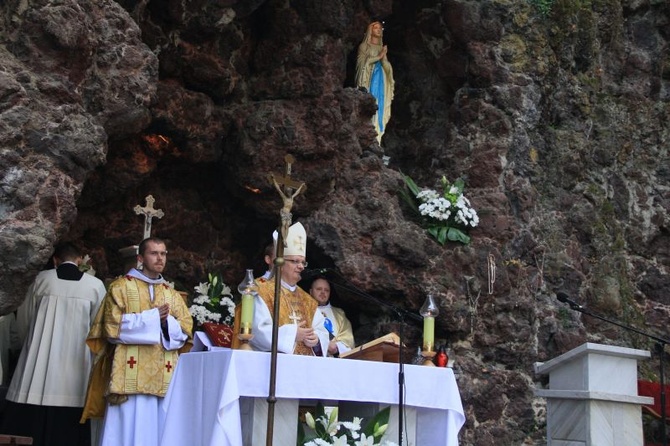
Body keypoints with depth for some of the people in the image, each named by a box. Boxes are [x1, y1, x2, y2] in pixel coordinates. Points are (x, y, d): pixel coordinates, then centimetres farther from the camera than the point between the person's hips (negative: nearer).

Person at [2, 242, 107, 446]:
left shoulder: (42, 279, 4)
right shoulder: (95, 285, 2)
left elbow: (23, 319, 12)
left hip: (39, 360, 1)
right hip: (75, 365, 0)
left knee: (29, 424, 2)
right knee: (66, 428, 0)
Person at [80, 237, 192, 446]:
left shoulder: (173, 295, 20)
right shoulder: (121, 287, 8)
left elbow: (185, 332, 11)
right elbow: (112, 326, -4)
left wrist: (167, 323, -9)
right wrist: (152, 317, -8)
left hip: (165, 378, 4)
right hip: (131, 376, -4)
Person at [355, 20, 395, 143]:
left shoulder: (382, 48, 20)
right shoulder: (364, 46, 7)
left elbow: (386, 66, 11)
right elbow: (362, 61, -7)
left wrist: (384, 56, -8)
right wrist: (379, 56, -7)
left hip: (380, 80, 5)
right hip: (368, 79, -5)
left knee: (379, 107, -4)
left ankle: (376, 140, -7)